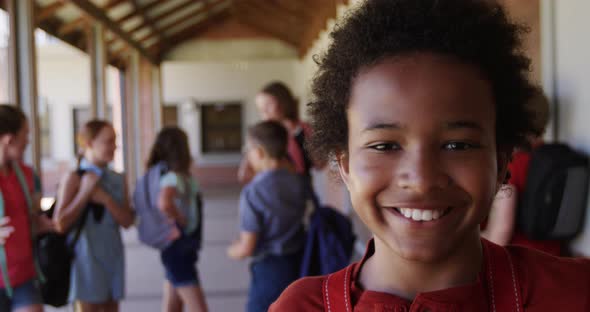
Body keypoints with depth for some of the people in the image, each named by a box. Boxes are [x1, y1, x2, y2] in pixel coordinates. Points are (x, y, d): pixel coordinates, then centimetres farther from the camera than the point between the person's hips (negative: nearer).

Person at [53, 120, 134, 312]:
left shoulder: (118, 180, 8)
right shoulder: (74, 179, -7)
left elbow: (128, 221, -1)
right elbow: (61, 224, -14)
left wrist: (105, 199, -15)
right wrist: (85, 192, -17)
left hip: (113, 256, 5)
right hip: (87, 256, -5)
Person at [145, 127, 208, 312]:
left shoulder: (177, 177, 8)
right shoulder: (173, 178, -19)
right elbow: (164, 203, -39)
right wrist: (179, 222, -21)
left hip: (182, 247, 9)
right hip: (178, 248, -9)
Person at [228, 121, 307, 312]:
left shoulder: (253, 192, -17)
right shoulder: (298, 182, 0)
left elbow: (247, 248, -16)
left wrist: (232, 250, 6)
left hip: (270, 269, -6)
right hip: (299, 264, 6)